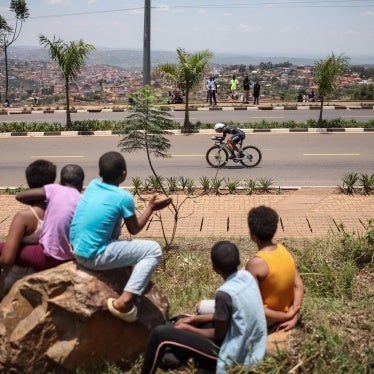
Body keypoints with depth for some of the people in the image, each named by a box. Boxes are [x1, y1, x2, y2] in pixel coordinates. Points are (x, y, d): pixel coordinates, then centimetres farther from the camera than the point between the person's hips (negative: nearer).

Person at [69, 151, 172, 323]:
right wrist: (151, 207, 13)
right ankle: (124, 301, -9)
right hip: (94, 257, -7)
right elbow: (134, 229, 2)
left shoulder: (92, 184, 5)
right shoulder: (124, 197, -12)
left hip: (76, 250, 8)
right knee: (154, 250, 0)